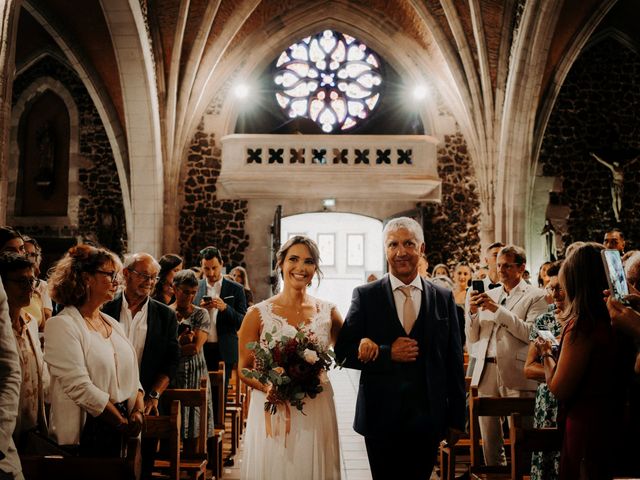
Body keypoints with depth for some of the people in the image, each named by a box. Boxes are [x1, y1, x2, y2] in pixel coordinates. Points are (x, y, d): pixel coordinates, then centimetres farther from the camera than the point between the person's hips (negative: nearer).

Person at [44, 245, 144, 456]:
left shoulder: (113, 324, 13)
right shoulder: (62, 325, -11)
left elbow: (131, 375, 13)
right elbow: (80, 387, -19)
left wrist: (138, 411, -6)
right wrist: (123, 423, -14)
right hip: (84, 433, -7)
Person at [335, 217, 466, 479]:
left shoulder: (444, 298, 4)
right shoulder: (365, 296, -1)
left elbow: (454, 362, 6)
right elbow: (343, 352, -3)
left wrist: (456, 418, 5)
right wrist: (388, 354, -16)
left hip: (428, 418, 1)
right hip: (381, 418, -1)